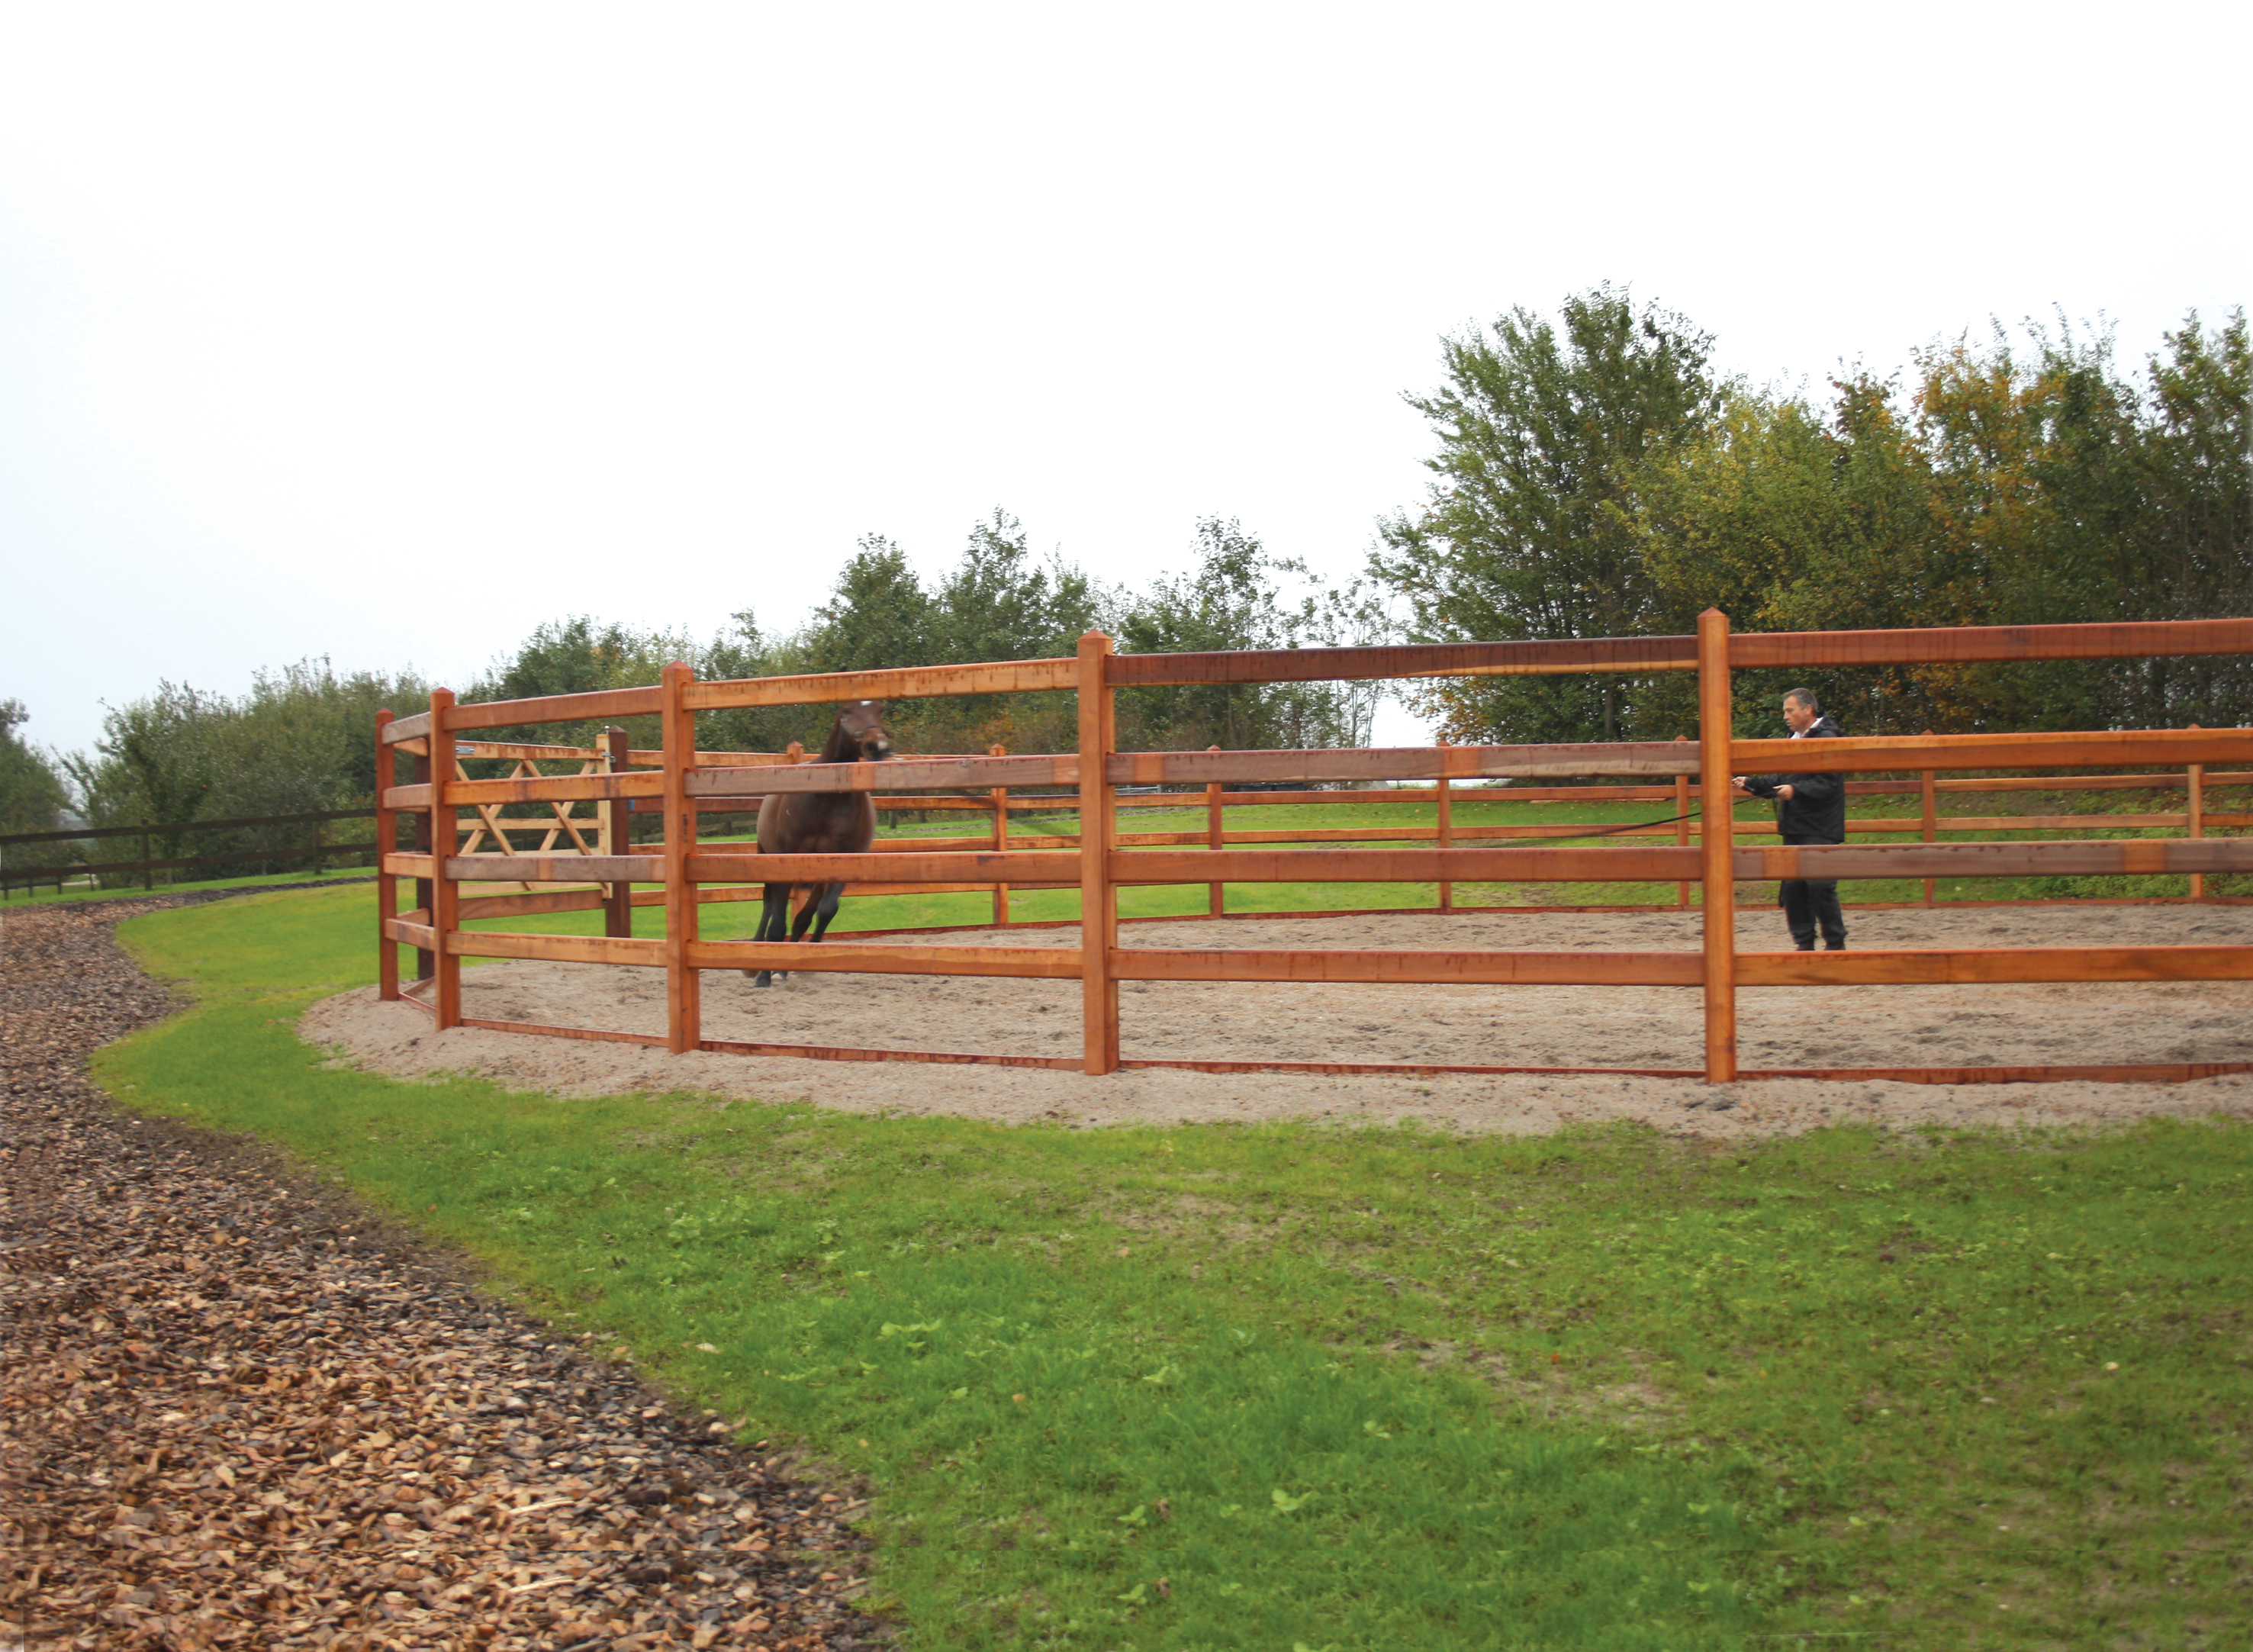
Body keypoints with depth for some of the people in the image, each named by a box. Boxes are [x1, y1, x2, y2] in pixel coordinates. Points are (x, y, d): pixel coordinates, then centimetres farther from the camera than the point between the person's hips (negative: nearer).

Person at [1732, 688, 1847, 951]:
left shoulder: (1827, 739, -10)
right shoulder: (1795, 740, 19)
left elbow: (1828, 784, -19)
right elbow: (1781, 781, 24)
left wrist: (1796, 790, -30)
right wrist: (1750, 784, 13)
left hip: (1820, 830, -9)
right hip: (1795, 828, 9)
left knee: (1820, 887, -8)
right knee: (1792, 888, 7)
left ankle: (1836, 943, 3)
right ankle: (1804, 942, 13)